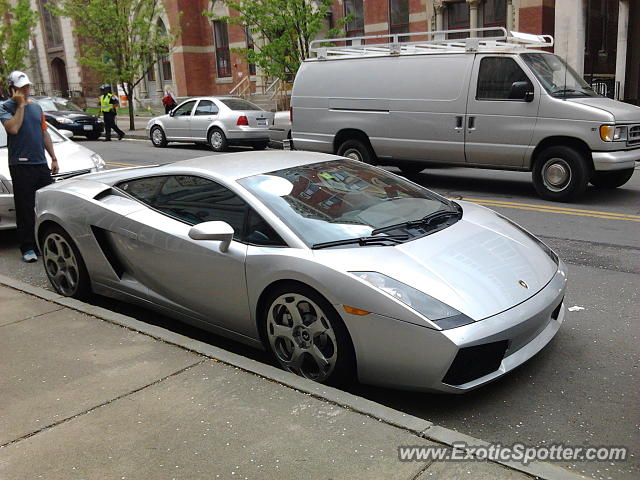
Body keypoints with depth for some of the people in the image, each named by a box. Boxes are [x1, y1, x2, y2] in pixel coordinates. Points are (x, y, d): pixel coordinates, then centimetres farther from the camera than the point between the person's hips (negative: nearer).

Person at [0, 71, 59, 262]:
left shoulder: (36, 106, 16)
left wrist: (53, 158, 15)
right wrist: (20, 105, -13)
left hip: (41, 163, 6)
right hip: (21, 166, -5)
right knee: (25, 208, -3)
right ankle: (27, 248, 3)